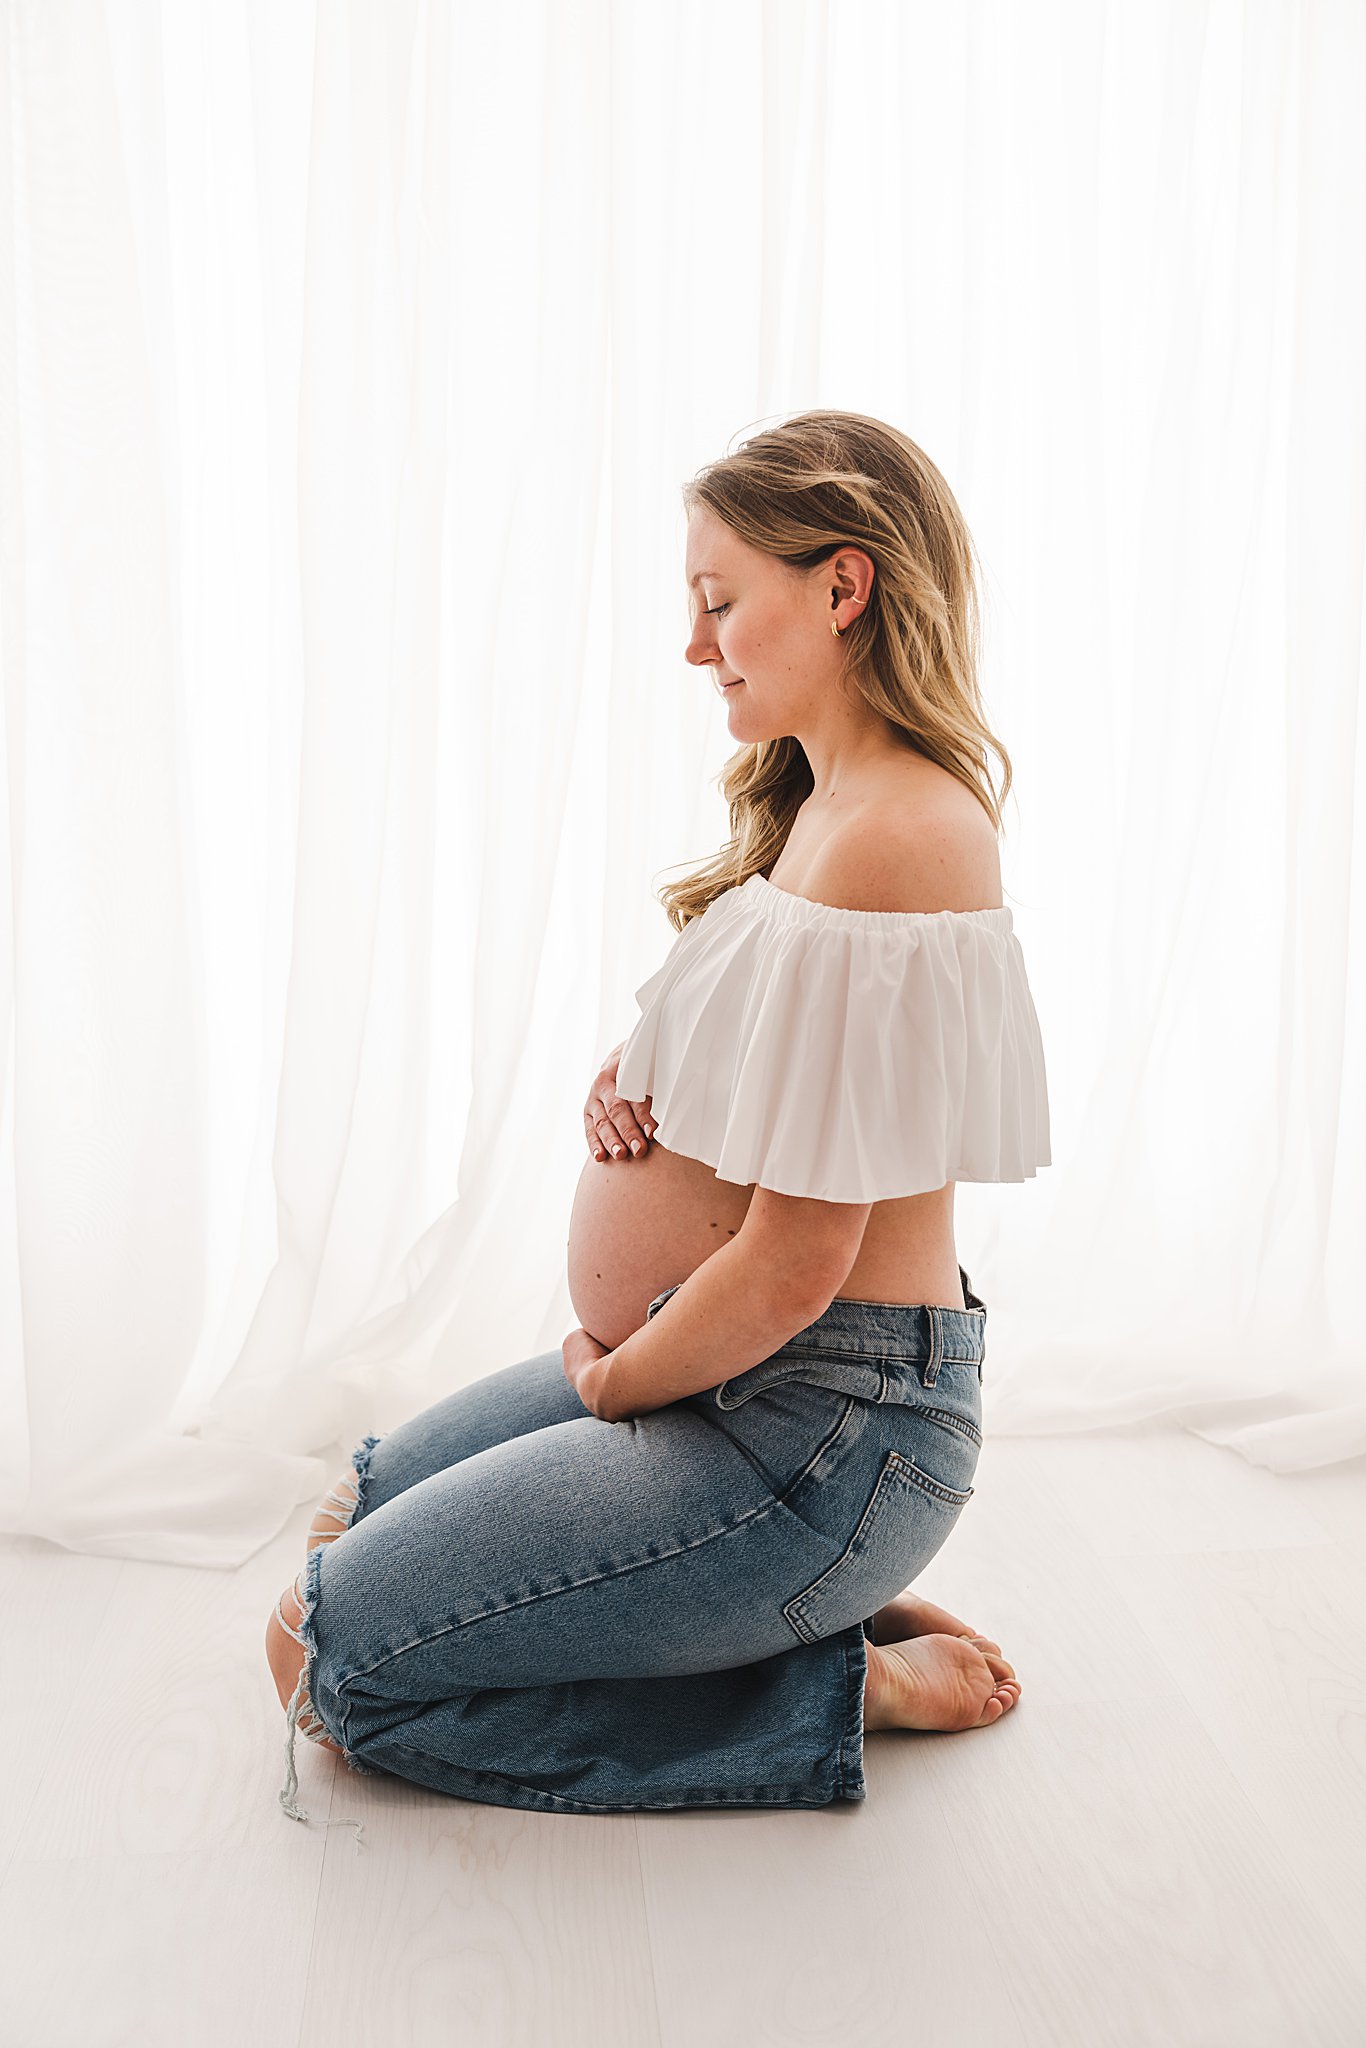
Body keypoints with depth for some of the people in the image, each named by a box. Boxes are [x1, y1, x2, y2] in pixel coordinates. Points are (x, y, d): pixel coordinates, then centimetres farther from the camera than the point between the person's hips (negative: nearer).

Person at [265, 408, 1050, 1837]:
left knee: (326, 1652, -4)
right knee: (358, 1515, 21)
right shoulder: (841, 802, 8)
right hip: (756, 1366, 10)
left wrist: (612, 1382, -7)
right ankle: (811, 1602, 16)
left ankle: (842, 1692, 1)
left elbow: (795, 1267, -25)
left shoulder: (885, 837, -25)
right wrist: (645, 1076, -2)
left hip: (821, 1426, -10)